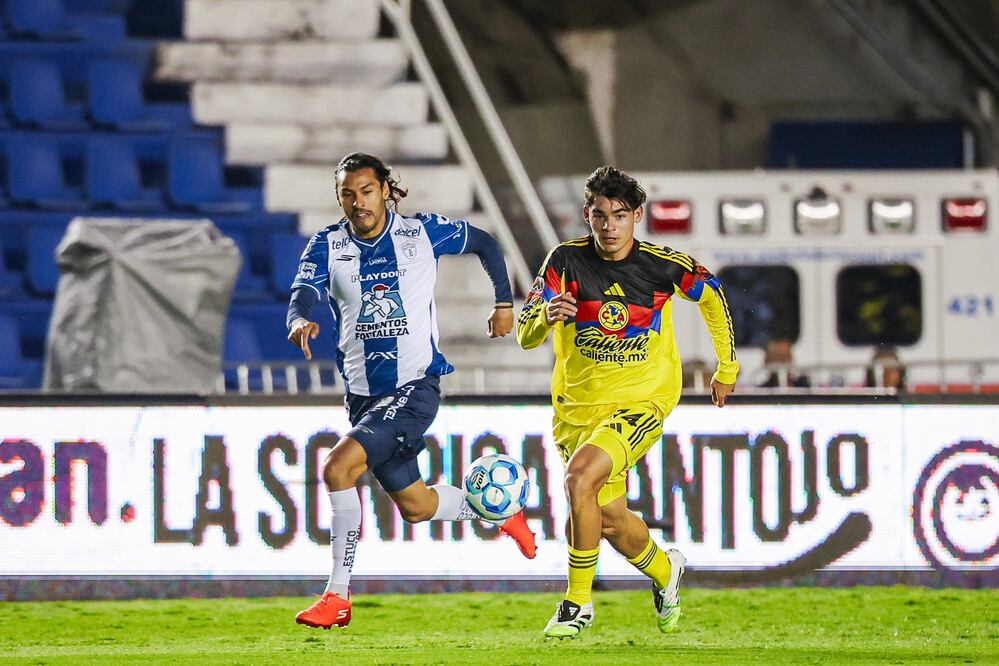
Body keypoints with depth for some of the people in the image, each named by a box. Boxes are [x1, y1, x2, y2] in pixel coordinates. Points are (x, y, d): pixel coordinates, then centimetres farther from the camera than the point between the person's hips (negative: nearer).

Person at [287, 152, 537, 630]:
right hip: (361, 390, 5)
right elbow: (303, 294, -17)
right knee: (414, 506, 14)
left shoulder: (423, 232, -4)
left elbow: (484, 243, 14)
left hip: (415, 384, -5)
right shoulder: (327, 246, 0)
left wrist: (504, 301, 12)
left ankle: (337, 596, -18)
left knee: (338, 468, -25)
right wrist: (299, 321, -39)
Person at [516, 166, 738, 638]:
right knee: (611, 521, 10)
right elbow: (525, 335, -15)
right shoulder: (566, 261, -10)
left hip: (642, 402, -3)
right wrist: (546, 316, -39)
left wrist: (727, 368, 18)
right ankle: (664, 570, 43)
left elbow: (712, 296, 11)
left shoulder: (664, 266, -10)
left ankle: (578, 602, -16)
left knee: (580, 477, -28)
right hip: (577, 404, 3)